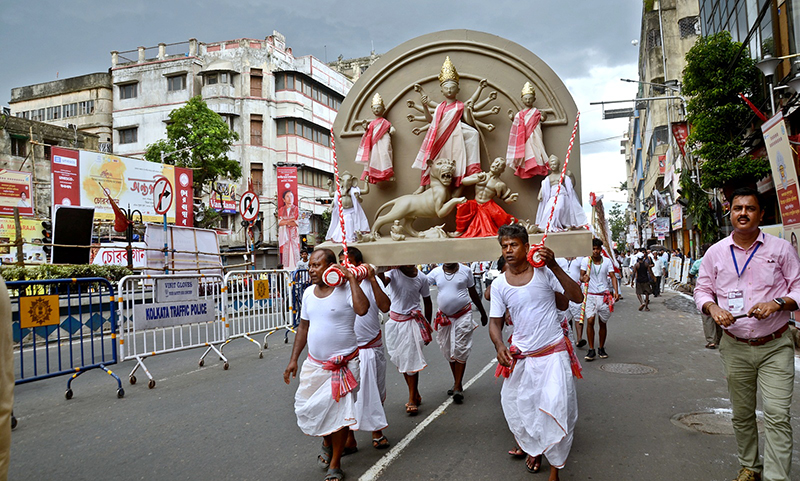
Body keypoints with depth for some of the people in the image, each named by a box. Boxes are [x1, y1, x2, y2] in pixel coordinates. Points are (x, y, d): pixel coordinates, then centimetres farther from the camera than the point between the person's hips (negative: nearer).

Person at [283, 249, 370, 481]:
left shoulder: (345, 289, -14)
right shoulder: (308, 293, 5)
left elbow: (362, 309, -35)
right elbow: (303, 327, 14)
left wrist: (352, 279, -28)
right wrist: (293, 359, 12)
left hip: (343, 364, -6)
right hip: (314, 364, 6)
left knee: (338, 413, 2)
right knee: (307, 408, 11)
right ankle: (327, 444, 42)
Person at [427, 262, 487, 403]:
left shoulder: (465, 271, -1)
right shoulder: (436, 272, 2)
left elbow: (473, 294, 9)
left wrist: (483, 313, 16)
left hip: (463, 315, -3)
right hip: (444, 317, 3)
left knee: (460, 351, -6)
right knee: (448, 352, 11)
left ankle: (458, 387, 1)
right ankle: (457, 384, 26)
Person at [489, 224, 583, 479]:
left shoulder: (544, 271, -8)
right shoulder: (499, 284, -1)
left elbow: (576, 297, -13)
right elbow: (495, 322, 3)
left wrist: (554, 266, -23)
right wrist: (499, 345, -17)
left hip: (554, 353, -3)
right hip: (521, 356, 3)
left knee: (556, 410, -6)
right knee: (517, 408, 10)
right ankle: (534, 449, 42)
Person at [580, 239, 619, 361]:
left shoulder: (607, 261, 3)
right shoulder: (586, 261, 0)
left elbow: (612, 276, 1)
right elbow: (581, 276, -1)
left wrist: (616, 291, -13)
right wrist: (584, 279, -26)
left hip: (604, 295, 2)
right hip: (591, 295, -1)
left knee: (603, 323, 7)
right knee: (590, 321, -12)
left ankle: (601, 348, 21)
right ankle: (591, 350, -5)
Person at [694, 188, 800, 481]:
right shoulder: (716, 252, 5)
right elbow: (702, 289, 10)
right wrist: (713, 308, -10)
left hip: (775, 346, -2)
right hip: (735, 347, 2)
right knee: (741, 414, 12)